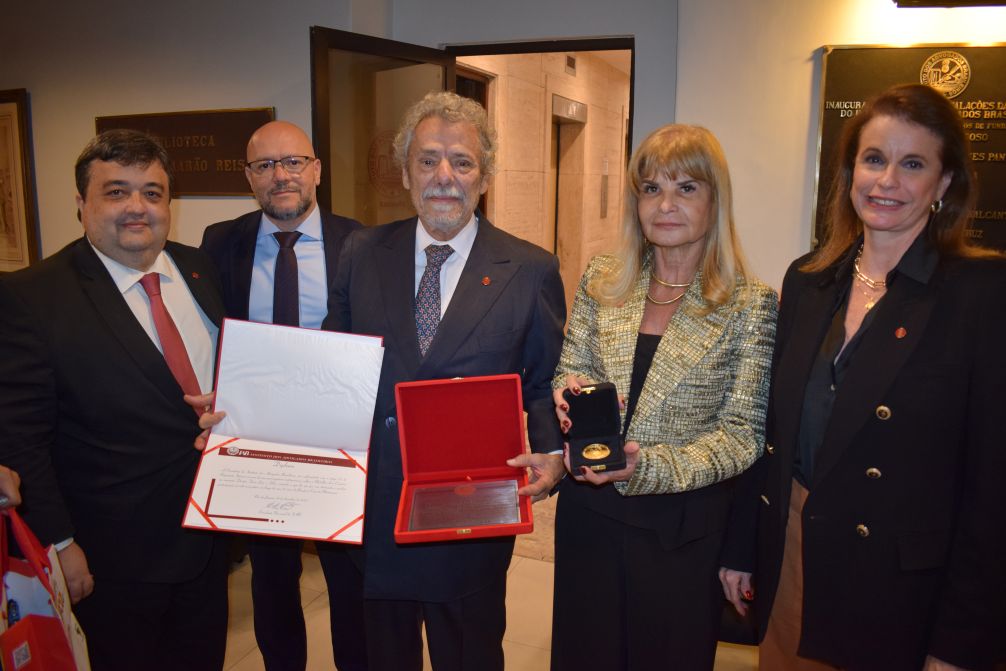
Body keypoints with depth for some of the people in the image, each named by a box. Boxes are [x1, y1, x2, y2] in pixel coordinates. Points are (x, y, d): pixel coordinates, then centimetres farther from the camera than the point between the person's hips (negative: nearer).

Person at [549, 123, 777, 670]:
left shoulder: (751, 304, -9)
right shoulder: (601, 281, 1)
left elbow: (743, 433, -11)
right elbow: (568, 372, 8)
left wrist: (649, 467, -25)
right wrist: (570, 391, -16)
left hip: (684, 525, -2)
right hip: (589, 512, 3)